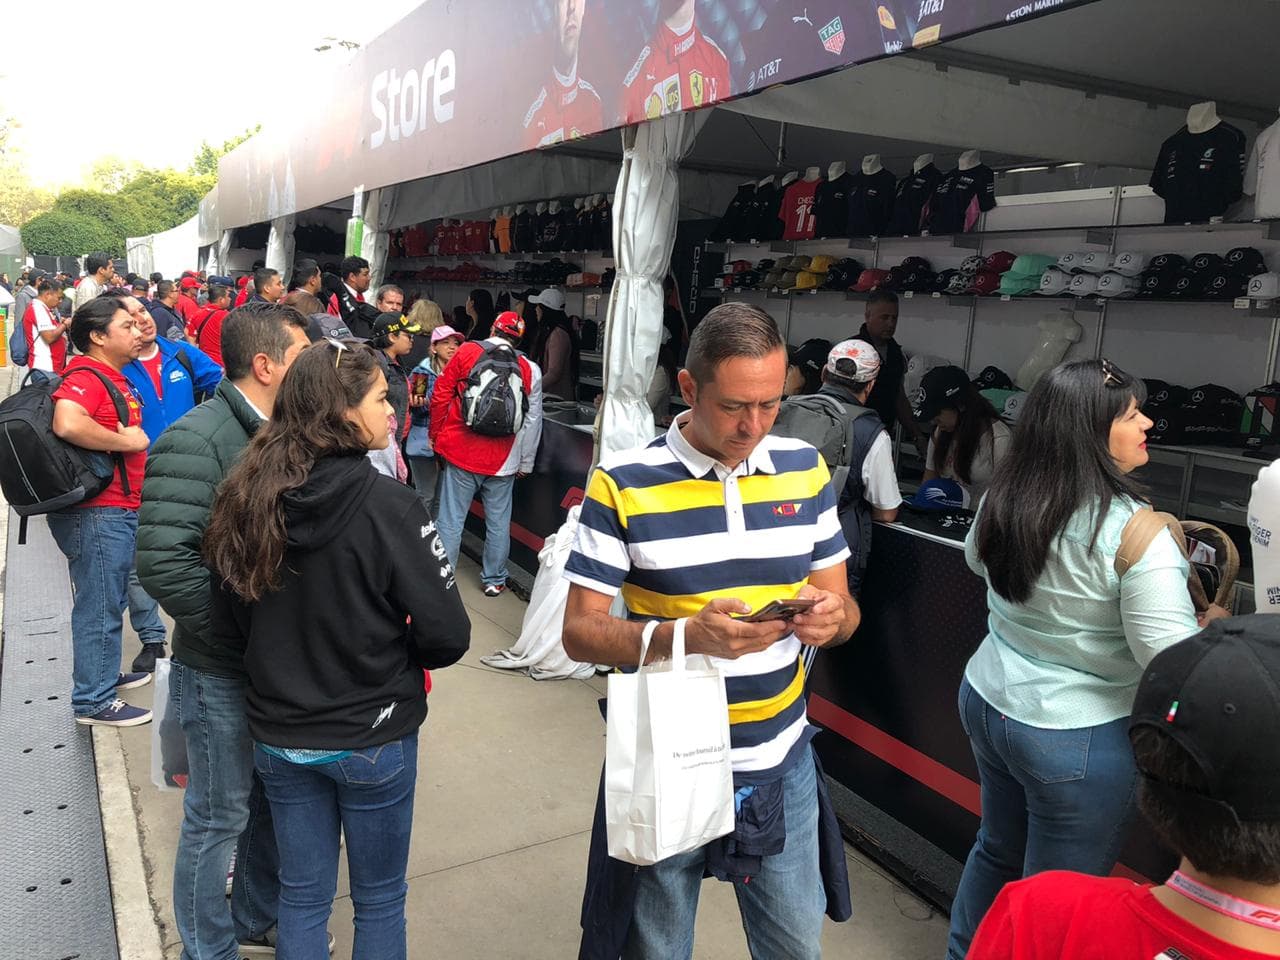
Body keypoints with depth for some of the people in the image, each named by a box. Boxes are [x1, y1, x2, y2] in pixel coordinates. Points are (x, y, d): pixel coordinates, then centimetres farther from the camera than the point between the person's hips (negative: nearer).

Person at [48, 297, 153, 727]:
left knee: (111, 602, 23)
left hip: (118, 511, 10)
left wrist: (132, 438, 13)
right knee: (99, 607, 0)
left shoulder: (112, 376, 14)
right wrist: (127, 441, -25)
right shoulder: (85, 378, -17)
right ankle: (94, 700, 11)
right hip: (98, 513, -10)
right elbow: (67, 424, -37)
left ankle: (105, 673, 39)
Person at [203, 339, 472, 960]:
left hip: (277, 737, 4)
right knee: (380, 900, 18)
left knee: (302, 894, 22)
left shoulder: (249, 499, -8)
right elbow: (447, 636, -19)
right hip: (373, 738, -4)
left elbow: (227, 628, 1)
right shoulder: (388, 505, -22)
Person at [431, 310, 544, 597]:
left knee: (451, 521, 5)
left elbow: (441, 396, -1)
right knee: (498, 522, 13)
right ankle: (494, 580, 23)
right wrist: (526, 463, 13)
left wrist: (436, 436, 11)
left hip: (460, 454, -1)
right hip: (502, 462, 1)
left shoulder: (466, 352, -3)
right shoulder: (530, 370, 1)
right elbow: (533, 421, 3)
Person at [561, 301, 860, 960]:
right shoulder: (622, 485, -14)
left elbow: (843, 605, 6)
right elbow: (580, 632, -12)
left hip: (781, 765, 3)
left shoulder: (806, 471, -1)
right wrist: (684, 636, -30)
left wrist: (833, 615, -19)